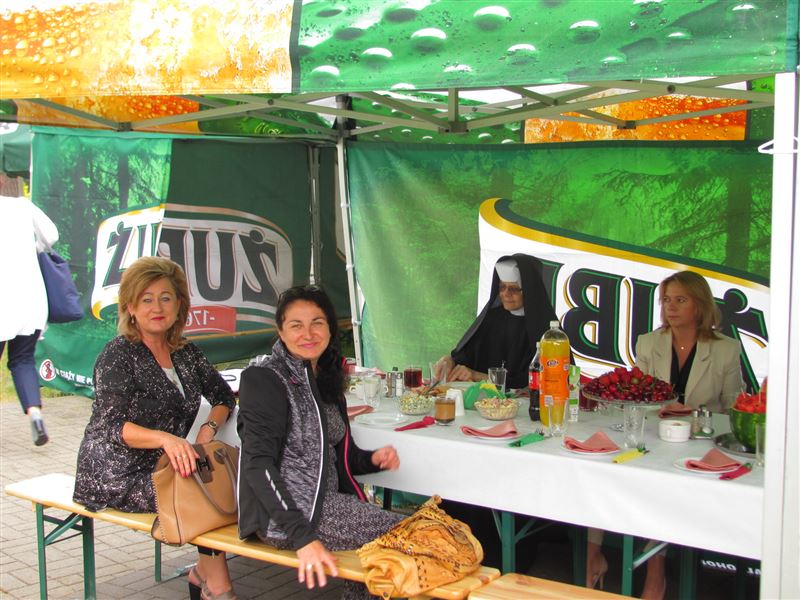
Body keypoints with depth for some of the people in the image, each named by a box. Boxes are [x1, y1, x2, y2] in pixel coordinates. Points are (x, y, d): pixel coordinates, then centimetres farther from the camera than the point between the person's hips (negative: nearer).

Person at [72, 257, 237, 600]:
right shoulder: (119, 355, -11)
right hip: (118, 476, -6)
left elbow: (223, 396, 15)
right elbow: (111, 427, -21)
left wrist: (209, 428, -7)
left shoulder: (185, 352, 8)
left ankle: (205, 572, -2)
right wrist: (165, 438, -39)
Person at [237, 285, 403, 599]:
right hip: (283, 514, -8)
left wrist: (372, 459, -2)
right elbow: (259, 464, -18)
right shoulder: (265, 378, -9)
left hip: (325, 501, 8)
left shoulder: (325, 378, 16)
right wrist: (303, 536, -28)